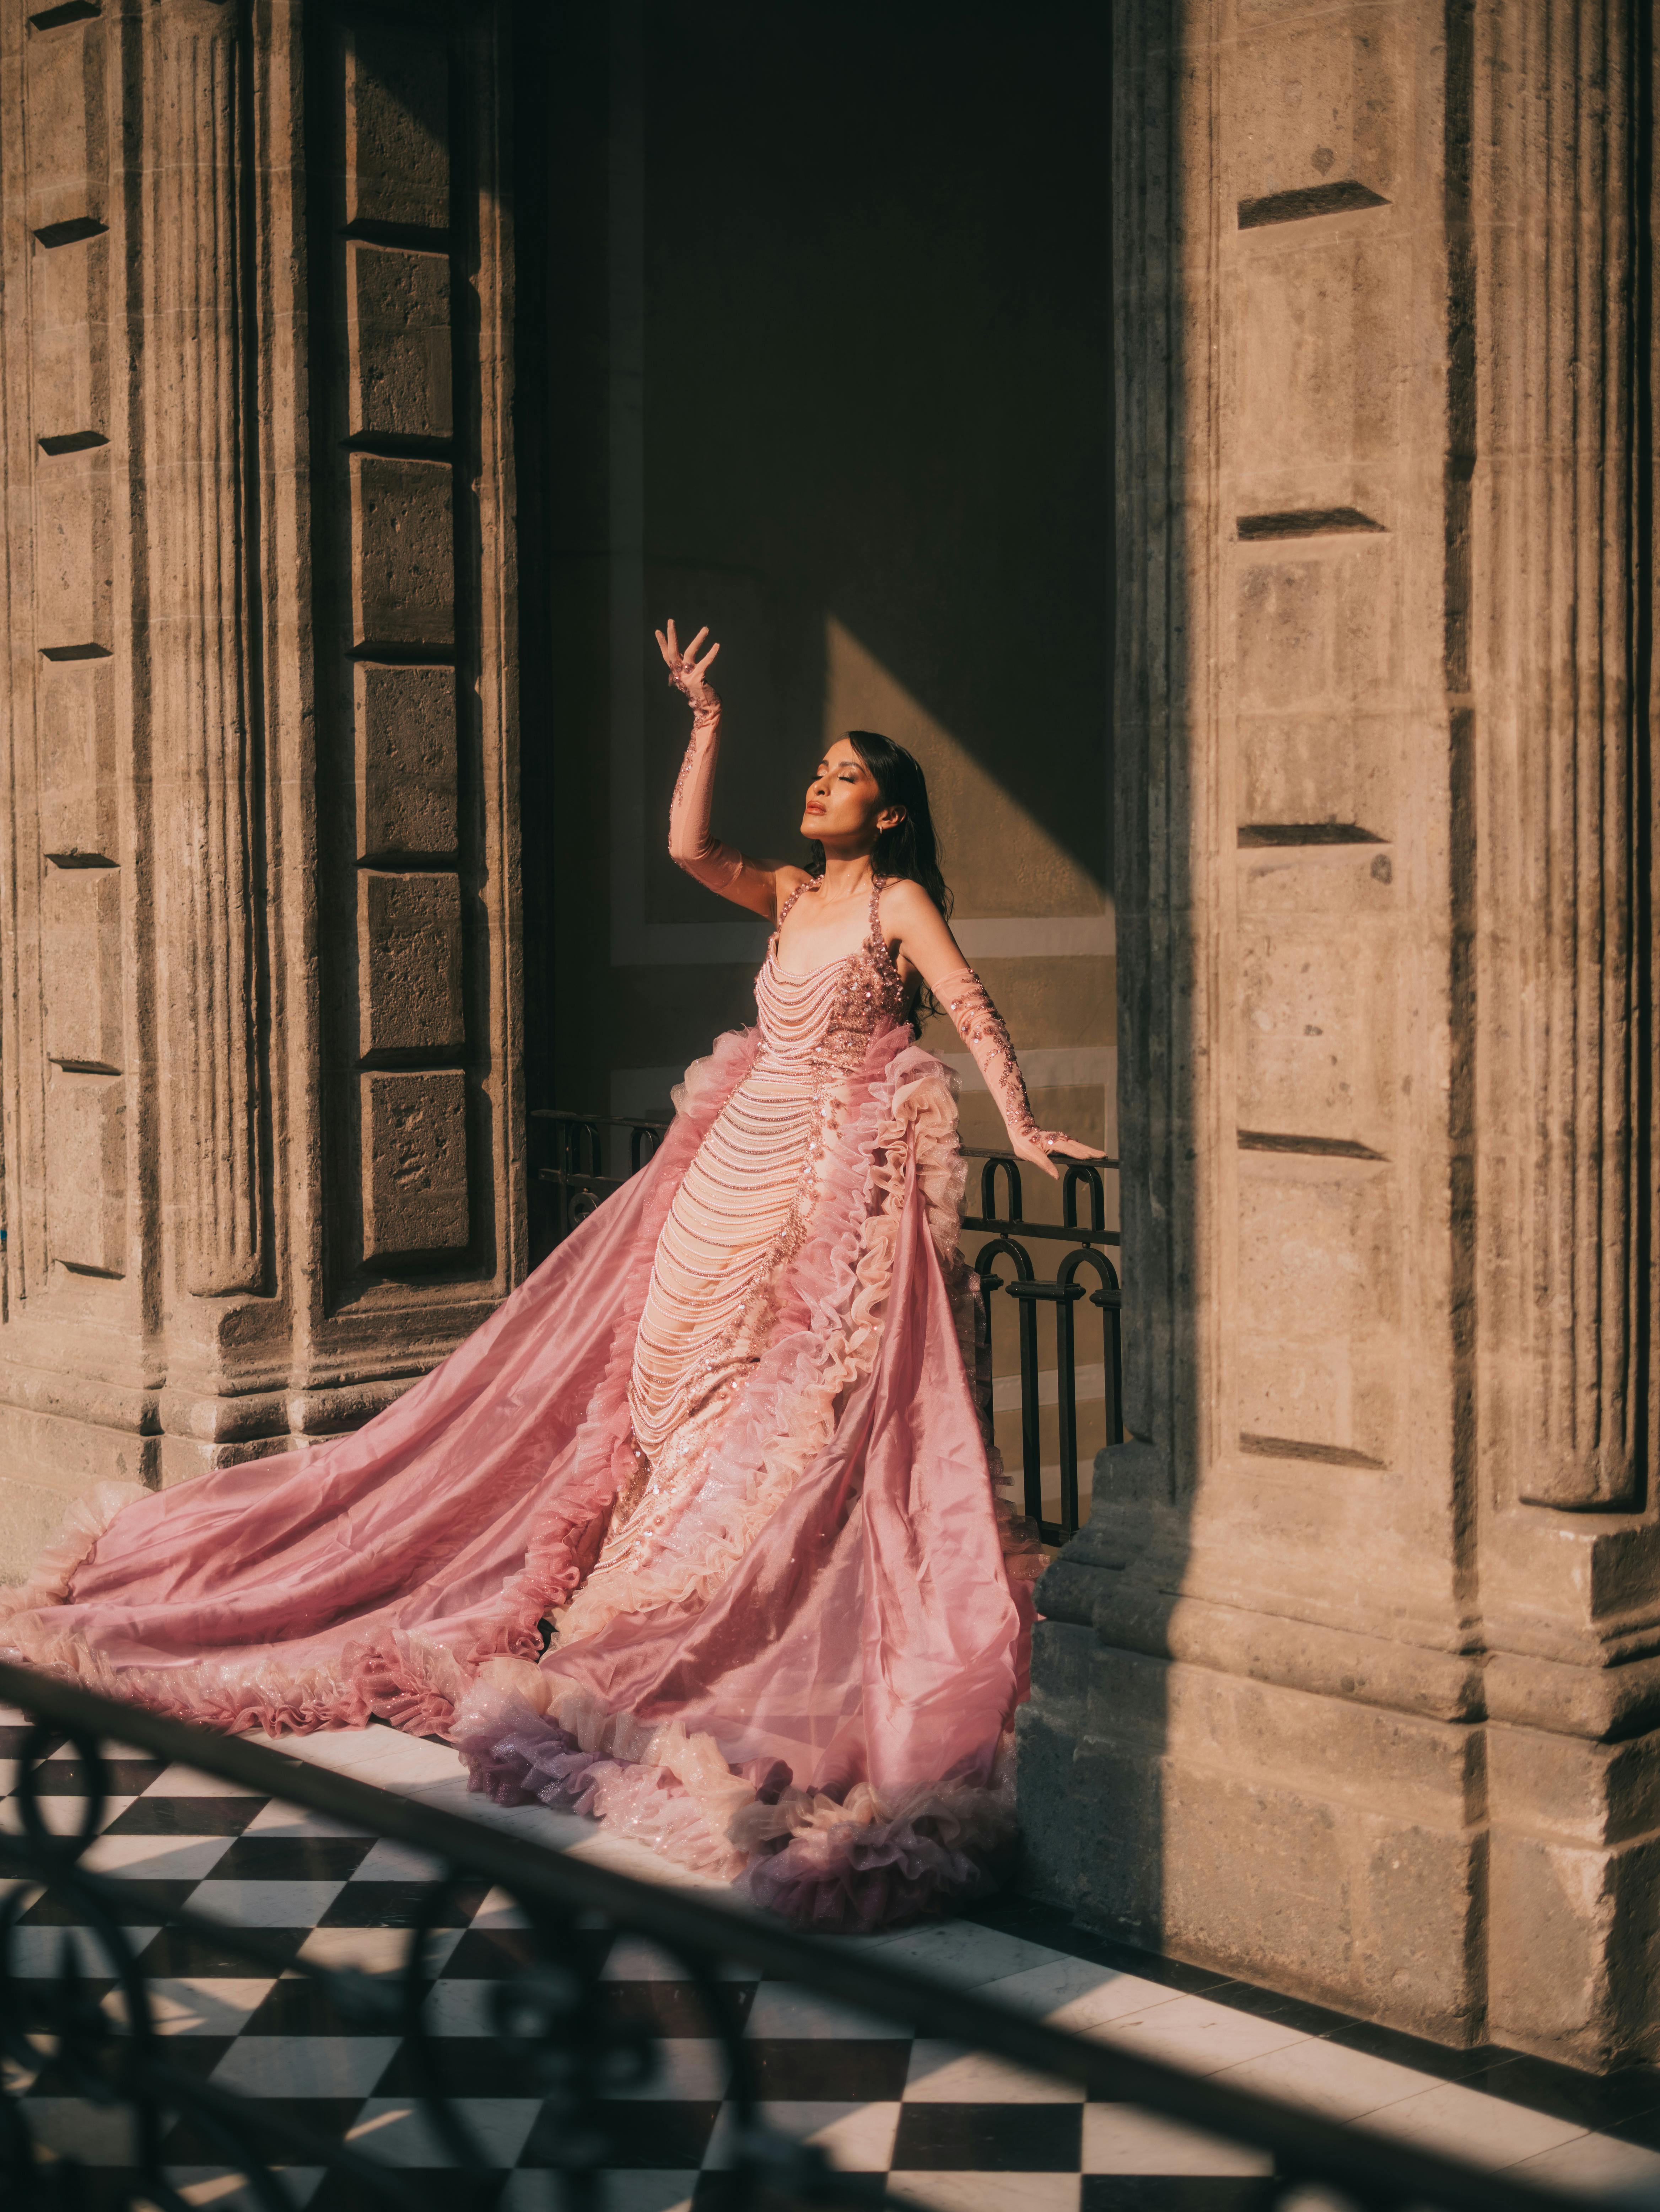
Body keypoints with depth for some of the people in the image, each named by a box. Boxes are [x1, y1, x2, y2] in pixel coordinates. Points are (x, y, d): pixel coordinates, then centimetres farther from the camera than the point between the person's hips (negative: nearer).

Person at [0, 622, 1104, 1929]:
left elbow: (974, 1008, -13)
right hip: (737, 1171, 7)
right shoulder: (793, 895, 14)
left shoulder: (897, 899, -4)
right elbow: (688, 845, 3)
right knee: (679, 1383, 9)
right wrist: (708, 721, -1)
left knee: (803, 1426, -5)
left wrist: (1022, 1127, -23)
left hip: (841, 1188, -7)